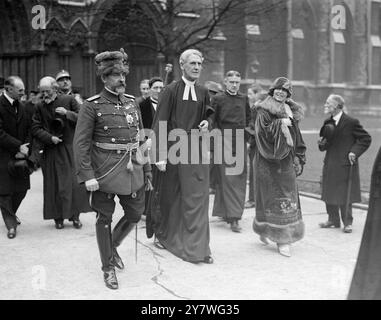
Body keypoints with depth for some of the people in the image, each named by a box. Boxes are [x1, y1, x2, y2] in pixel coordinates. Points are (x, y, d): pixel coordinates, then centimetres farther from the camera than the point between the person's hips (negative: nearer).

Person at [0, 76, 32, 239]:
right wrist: (19, 146, -19)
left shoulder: (21, 107, 11)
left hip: (20, 154, 6)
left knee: (22, 188, 10)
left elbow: (28, 130, 12)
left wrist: (25, 148, -4)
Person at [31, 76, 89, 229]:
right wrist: (50, 138, -11)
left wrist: (67, 113, -17)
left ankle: (74, 215, 11)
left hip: (71, 149, -1)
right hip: (52, 152, 1)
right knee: (55, 185, 2)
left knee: (75, 182, 0)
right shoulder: (40, 107, 4)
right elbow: (35, 129, 3)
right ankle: (58, 217, 11)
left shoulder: (69, 100, 0)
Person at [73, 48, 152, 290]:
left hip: (132, 170, 5)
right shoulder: (92, 106, -7)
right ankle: (108, 267, 22)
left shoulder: (132, 102, 8)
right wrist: (87, 175, -17)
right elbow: (81, 143, -10)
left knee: (135, 215, 10)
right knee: (105, 218, 6)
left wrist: (147, 168, 12)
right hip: (105, 172, -5)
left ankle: (113, 246, 37)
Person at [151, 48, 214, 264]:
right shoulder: (171, 91, -5)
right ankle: (166, 236, 30)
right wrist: (161, 156, -16)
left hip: (196, 149, 4)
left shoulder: (203, 93, 8)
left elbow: (209, 114, 22)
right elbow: (160, 124, -9)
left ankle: (197, 248, 9)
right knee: (171, 197, 8)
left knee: (197, 198, 2)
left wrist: (206, 122, -4)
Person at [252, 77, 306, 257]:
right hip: (267, 161, -5)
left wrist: (298, 160, 11)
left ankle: (283, 239, 10)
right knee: (270, 197, -3)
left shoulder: (291, 113, 13)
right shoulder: (263, 111, -2)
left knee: (288, 198, 2)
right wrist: (280, 124, -19)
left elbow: (297, 139, 15)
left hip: (286, 161, 5)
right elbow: (262, 131, -16)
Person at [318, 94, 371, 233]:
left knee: (345, 195, -1)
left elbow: (366, 139, -4)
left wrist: (355, 151, -13)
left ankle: (347, 222, 12)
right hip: (330, 164, 6)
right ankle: (333, 219, 24)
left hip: (345, 164, -6)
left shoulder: (351, 122, -10)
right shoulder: (328, 123, 9)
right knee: (329, 193, 10)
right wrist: (322, 144, -4)